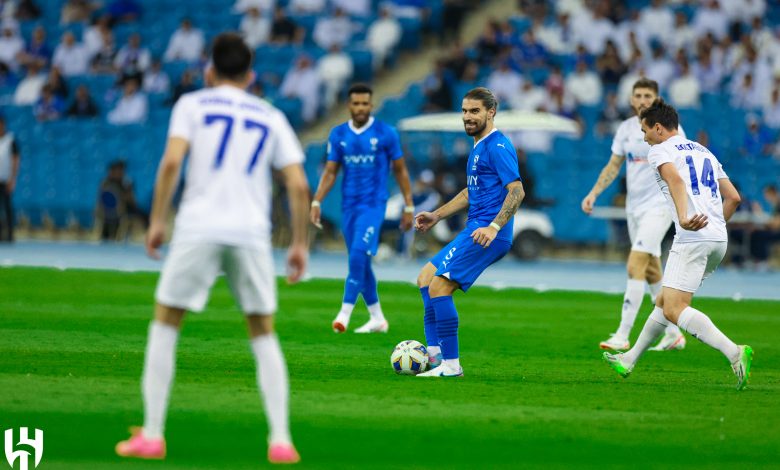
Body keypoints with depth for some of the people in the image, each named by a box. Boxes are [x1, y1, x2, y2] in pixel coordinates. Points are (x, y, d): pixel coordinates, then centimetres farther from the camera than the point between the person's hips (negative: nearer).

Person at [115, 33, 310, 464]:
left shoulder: (192, 105, 10)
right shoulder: (271, 118, 16)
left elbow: (172, 161, -7)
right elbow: (299, 187, 7)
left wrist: (157, 221, -1)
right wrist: (299, 243, 14)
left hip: (198, 229, -2)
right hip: (252, 234, 2)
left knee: (164, 326, 10)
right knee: (263, 335, 13)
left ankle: (152, 435, 5)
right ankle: (280, 440, 1)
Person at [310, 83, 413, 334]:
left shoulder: (386, 133, -4)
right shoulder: (338, 134, 5)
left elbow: (400, 170, 3)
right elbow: (330, 172, 8)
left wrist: (409, 207, 3)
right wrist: (316, 202, -4)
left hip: (373, 204, -4)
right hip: (349, 205, 5)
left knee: (358, 255, -20)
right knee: (360, 263, 8)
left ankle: (345, 313, -21)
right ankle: (377, 318, 19)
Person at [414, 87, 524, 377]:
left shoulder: (497, 147, -12)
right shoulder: (478, 147, 19)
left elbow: (517, 191, -21)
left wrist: (493, 227, -29)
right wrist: (437, 216, 27)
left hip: (485, 235, -11)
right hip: (475, 231, 11)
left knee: (438, 288, -14)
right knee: (426, 277, 16)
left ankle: (450, 364, -12)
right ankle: (434, 352, 11)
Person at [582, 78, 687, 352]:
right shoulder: (626, 128, 8)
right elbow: (614, 165, 16)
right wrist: (594, 193, 5)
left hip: (658, 205, -7)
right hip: (634, 206, 7)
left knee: (635, 266, -17)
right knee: (652, 272, 10)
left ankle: (622, 336, -18)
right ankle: (673, 334, 20)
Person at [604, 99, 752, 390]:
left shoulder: (659, 151, 2)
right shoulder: (705, 153, 24)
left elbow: (676, 180, -20)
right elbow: (733, 197, 22)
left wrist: (684, 218, -36)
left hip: (692, 237, -9)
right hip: (719, 239, 9)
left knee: (674, 310, -15)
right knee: (664, 302, 20)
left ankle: (734, 353, -31)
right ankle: (629, 360, 30)